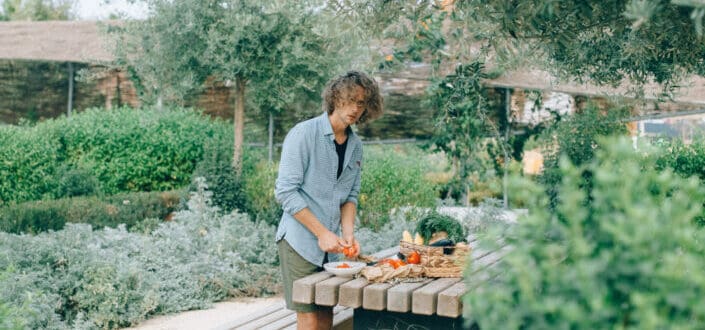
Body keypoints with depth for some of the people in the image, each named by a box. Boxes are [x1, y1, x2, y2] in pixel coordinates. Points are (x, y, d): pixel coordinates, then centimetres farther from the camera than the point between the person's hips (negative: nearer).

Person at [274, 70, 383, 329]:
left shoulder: (356, 146, 10)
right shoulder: (304, 133, -10)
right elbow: (286, 192, -14)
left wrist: (348, 234, -3)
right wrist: (322, 232, -16)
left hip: (330, 246, 6)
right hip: (299, 241, -6)